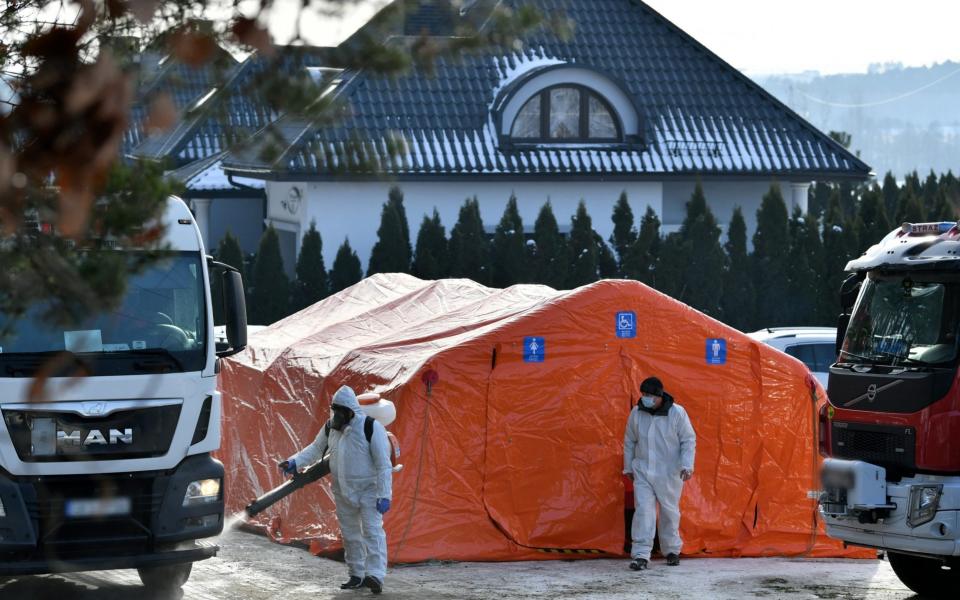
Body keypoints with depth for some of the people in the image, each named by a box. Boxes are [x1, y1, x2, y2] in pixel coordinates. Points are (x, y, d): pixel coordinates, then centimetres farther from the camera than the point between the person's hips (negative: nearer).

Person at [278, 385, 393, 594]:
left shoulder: (371, 428, -17)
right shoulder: (331, 427, 3)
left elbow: (384, 464, -16)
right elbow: (316, 449, 16)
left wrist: (384, 495, -20)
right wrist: (295, 462, 0)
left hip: (368, 490, -7)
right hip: (343, 491, 7)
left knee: (372, 531, -15)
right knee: (350, 534, 12)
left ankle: (375, 575, -24)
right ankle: (357, 575, 22)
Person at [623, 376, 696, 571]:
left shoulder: (677, 413, -10)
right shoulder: (636, 413, 0)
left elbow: (689, 440, -4)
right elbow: (629, 442, 12)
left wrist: (687, 465, -13)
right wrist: (628, 467, 16)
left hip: (669, 474, -1)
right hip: (643, 472, 1)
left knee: (670, 511, 11)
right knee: (643, 511, -10)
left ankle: (672, 550, 28)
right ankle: (641, 555, -14)